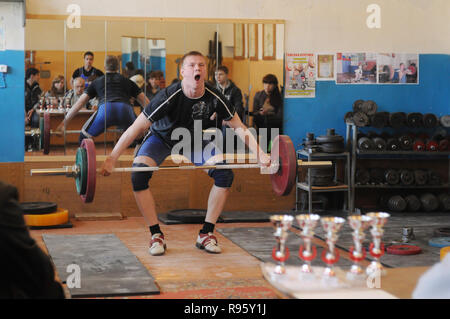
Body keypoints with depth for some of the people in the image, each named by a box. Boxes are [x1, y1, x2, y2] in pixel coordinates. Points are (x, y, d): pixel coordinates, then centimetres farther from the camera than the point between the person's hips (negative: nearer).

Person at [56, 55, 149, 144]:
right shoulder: (127, 81, 32)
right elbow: (145, 101, 33)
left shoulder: (97, 81, 30)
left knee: (84, 136, 20)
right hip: (125, 109, 1)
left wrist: (64, 123, 29)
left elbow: (80, 102, 27)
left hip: (105, 108, -1)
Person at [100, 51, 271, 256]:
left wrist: (260, 154, -17)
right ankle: (156, 236, -15)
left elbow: (239, 127, -10)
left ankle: (206, 234, -4)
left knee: (225, 174, -16)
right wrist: (111, 159, -36)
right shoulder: (169, 97, -34)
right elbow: (137, 127, -32)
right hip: (161, 137, -3)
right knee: (139, 176, -29)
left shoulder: (215, 99, -23)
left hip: (193, 139, 3)